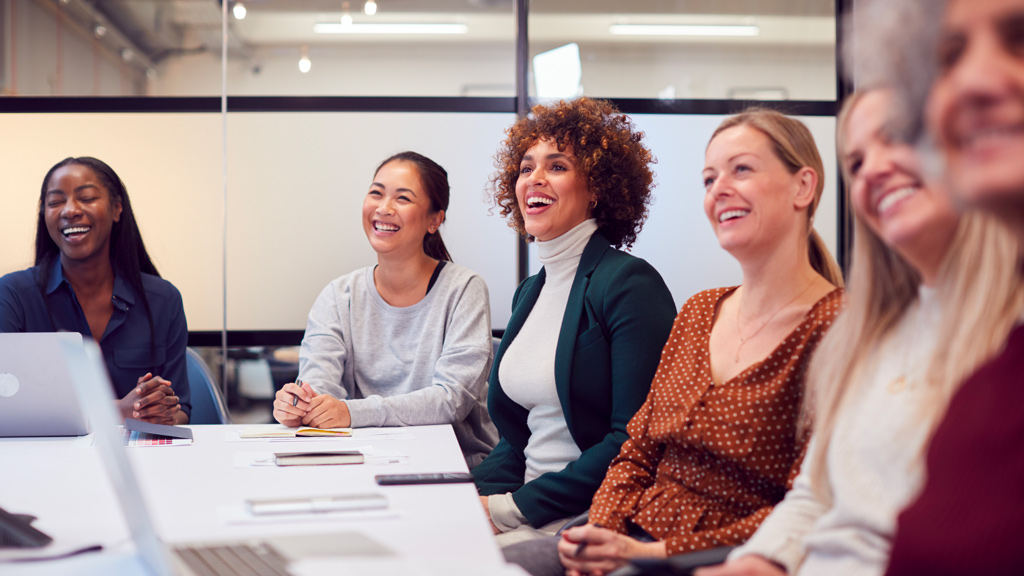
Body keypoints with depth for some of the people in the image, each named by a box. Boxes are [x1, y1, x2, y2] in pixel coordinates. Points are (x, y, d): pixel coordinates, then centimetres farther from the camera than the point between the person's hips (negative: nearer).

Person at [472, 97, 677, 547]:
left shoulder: (629, 284, -11)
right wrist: (473, 493, -1)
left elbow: (635, 440, -18)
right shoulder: (530, 292, 15)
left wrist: (513, 508, -18)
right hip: (530, 507, 7)